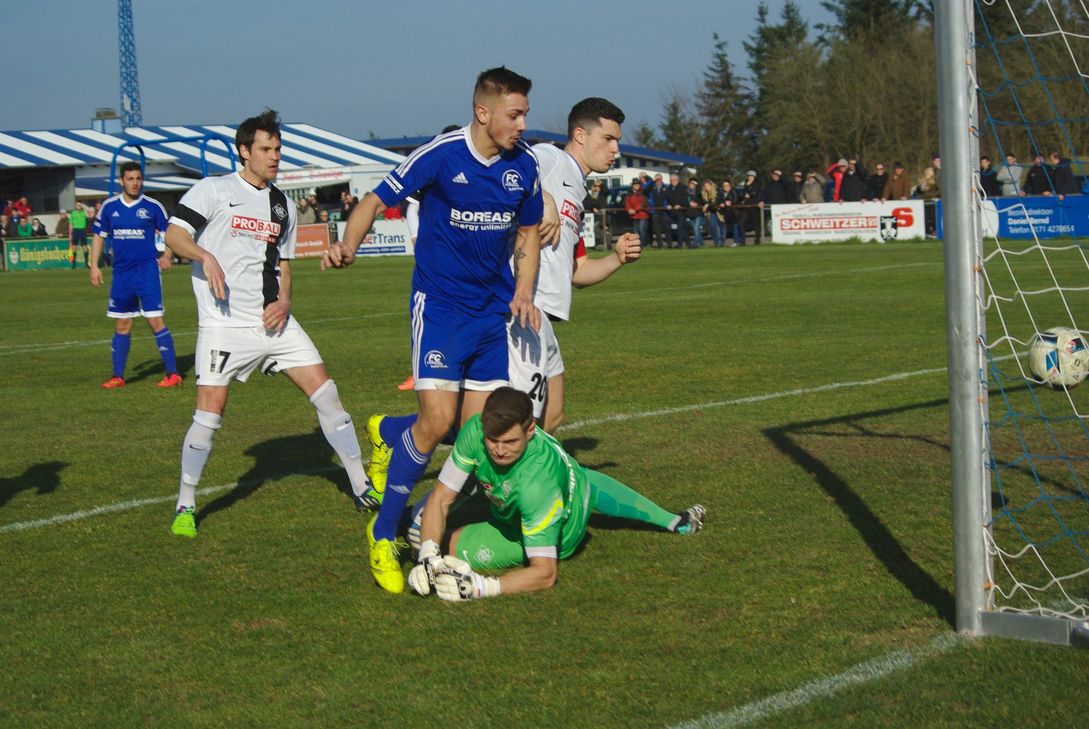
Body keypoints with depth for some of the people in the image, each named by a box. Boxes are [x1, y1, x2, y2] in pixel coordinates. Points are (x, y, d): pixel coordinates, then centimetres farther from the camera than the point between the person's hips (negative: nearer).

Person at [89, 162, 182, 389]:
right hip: (121, 272, 4)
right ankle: (118, 376, 18)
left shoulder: (153, 206, -3)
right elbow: (99, 235, 13)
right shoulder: (109, 207, 5)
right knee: (122, 325, 10)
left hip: (147, 270, -4)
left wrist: (166, 255, -15)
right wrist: (94, 265, 7)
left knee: (155, 321, -10)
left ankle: (172, 373, -5)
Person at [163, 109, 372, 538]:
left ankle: (362, 488, 10)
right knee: (209, 414, -11)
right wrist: (206, 257, -31)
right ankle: (185, 506, 6)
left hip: (273, 321, 5)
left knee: (326, 393, -1)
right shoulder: (214, 190, -1)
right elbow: (174, 235, -11)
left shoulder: (282, 204, 16)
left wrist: (284, 301, 4)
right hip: (225, 324, -5)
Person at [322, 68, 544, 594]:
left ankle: (388, 433, 35)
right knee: (437, 420, -16)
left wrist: (523, 291, 0)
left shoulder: (523, 164, 0)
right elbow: (377, 200, -8)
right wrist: (348, 245, -27)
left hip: (494, 309, 5)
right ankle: (383, 536, 2)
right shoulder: (440, 155, -14)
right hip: (440, 306, -5)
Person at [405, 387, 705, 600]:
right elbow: (441, 499, -28)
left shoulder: (534, 482, -51)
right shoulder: (476, 430, -36)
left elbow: (545, 573, -47)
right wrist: (428, 557, -43)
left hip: (563, 533, -6)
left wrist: (482, 587, -58)